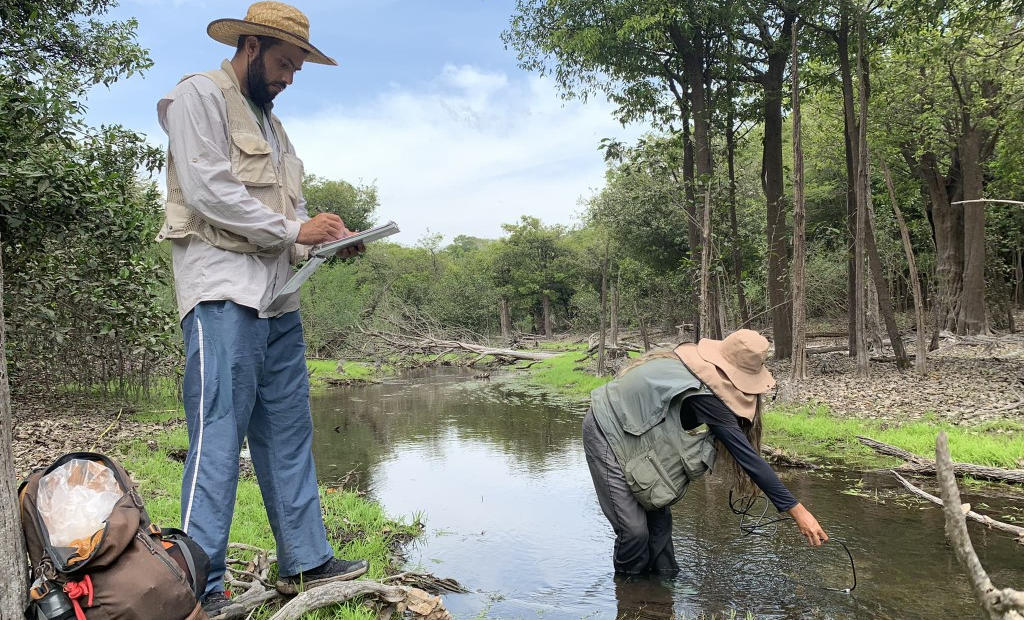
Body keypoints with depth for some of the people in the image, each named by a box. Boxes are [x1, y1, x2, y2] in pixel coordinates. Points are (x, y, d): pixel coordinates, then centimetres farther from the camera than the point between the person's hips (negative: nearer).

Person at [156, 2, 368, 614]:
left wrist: (328, 239, 3)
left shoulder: (271, 123, 25)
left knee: (289, 434, 9)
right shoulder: (199, 97, 0)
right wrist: (295, 230, -10)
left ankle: (306, 561, 18)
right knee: (218, 438, -9)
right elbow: (207, 191, -13)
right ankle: (203, 587, -1)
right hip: (222, 291, -8)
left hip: (277, 296, 9)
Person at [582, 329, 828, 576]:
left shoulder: (701, 366, -3)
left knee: (657, 516, 11)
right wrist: (796, 510, -24)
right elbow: (746, 455, -27)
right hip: (608, 432, -9)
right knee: (634, 528, -8)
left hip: (626, 426, 9)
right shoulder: (702, 392, -28)